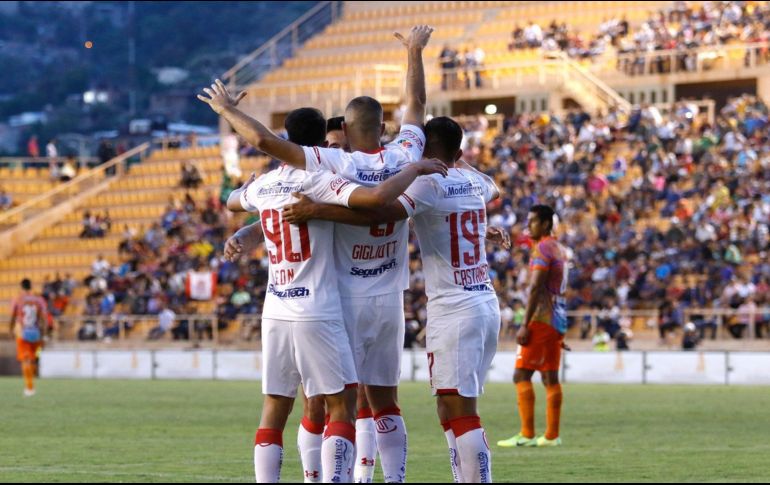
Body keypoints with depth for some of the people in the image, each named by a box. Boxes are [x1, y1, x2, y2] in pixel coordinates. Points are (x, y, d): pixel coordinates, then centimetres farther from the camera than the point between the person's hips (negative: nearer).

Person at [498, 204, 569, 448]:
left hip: (542, 319, -9)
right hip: (558, 321, 9)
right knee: (550, 378, 8)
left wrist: (525, 325, -19)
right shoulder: (560, 250, 18)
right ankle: (552, 435, 6)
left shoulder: (542, 248, -11)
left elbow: (535, 288, -17)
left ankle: (526, 435, -15)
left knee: (521, 375, -9)